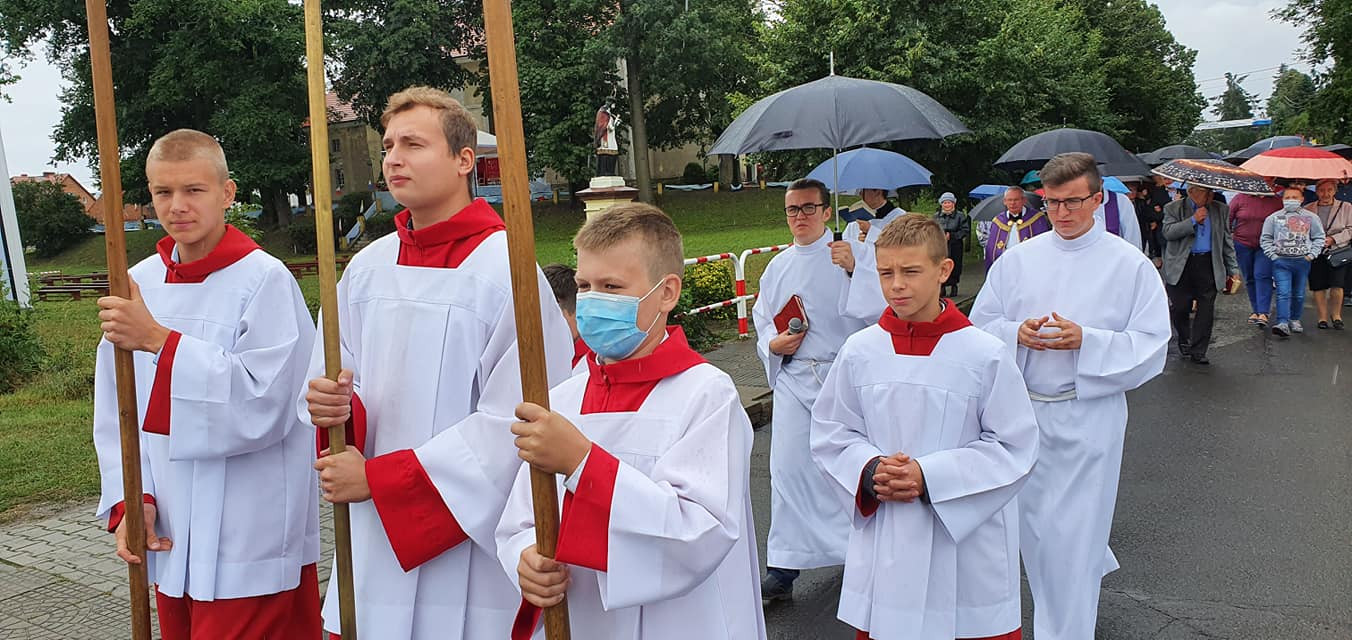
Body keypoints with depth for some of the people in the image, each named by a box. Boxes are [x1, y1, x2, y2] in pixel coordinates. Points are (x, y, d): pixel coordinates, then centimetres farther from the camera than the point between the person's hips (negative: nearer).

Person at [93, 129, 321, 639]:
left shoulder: (265, 280, -13)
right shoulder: (139, 285, 5)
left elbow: (263, 405, -20)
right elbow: (115, 411, 9)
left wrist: (158, 340, -21)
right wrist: (129, 500, -2)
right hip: (169, 536, 6)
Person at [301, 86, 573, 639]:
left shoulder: (506, 269, -14)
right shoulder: (367, 267, 6)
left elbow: (509, 423, -17)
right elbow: (339, 379, 12)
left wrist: (376, 477, -15)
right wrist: (334, 408, -12)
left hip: (469, 549, -5)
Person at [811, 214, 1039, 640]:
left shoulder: (984, 354, -10)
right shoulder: (859, 351, -3)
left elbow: (1014, 448, -7)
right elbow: (830, 434, 6)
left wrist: (929, 477, -16)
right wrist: (870, 471, -14)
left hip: (967, 544, -2)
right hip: (882, 545, 2)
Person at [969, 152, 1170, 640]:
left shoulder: (1130, 265, -3)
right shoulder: (1018, 259, 5)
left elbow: (1151, 344, -6)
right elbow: (980, 325, 7)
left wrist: (1085, 340, -20)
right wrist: (1016, 333, -14)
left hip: (1089, 415, -4)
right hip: (1023, 410, 4)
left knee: (1073, 537, -1)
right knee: (1032, 527, 16)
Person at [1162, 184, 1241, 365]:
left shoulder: (1221, 210, 12)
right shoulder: (1173, 209, 3)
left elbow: (1227, 241, 14)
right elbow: (1168, 232, -12)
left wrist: (1233, 270, 11)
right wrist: (1193, 220, -17)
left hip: (1209, 266, 2)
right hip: (1181, 267, -2)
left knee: (1206, 309, -2)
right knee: (1179, 308, 1)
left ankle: (1198, 351, 6)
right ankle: (1184, 342, 27)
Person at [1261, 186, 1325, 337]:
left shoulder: (1311, 217, 7)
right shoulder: (1274, 218, 5)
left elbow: (1319, 238, 10)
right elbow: (1265, 239, 8)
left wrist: (1311, 255, -1)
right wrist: (1273, 255, -2)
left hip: (1302, 261, 2)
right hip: (1281, 262, -1)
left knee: (1299, 294, 9)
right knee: (1283, 293, -12)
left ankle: (1295, 320, 24)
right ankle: (1283, 323, -18)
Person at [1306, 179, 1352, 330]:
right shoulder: (1308, 209, 10)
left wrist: (1333, 239, -12)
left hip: (1337, 251, -1)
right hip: (1315, 253, 1)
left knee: (1337, 285, -10)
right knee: (1318, 286, 1)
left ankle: (1336, 315, 9)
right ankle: (1323, 317, 13)